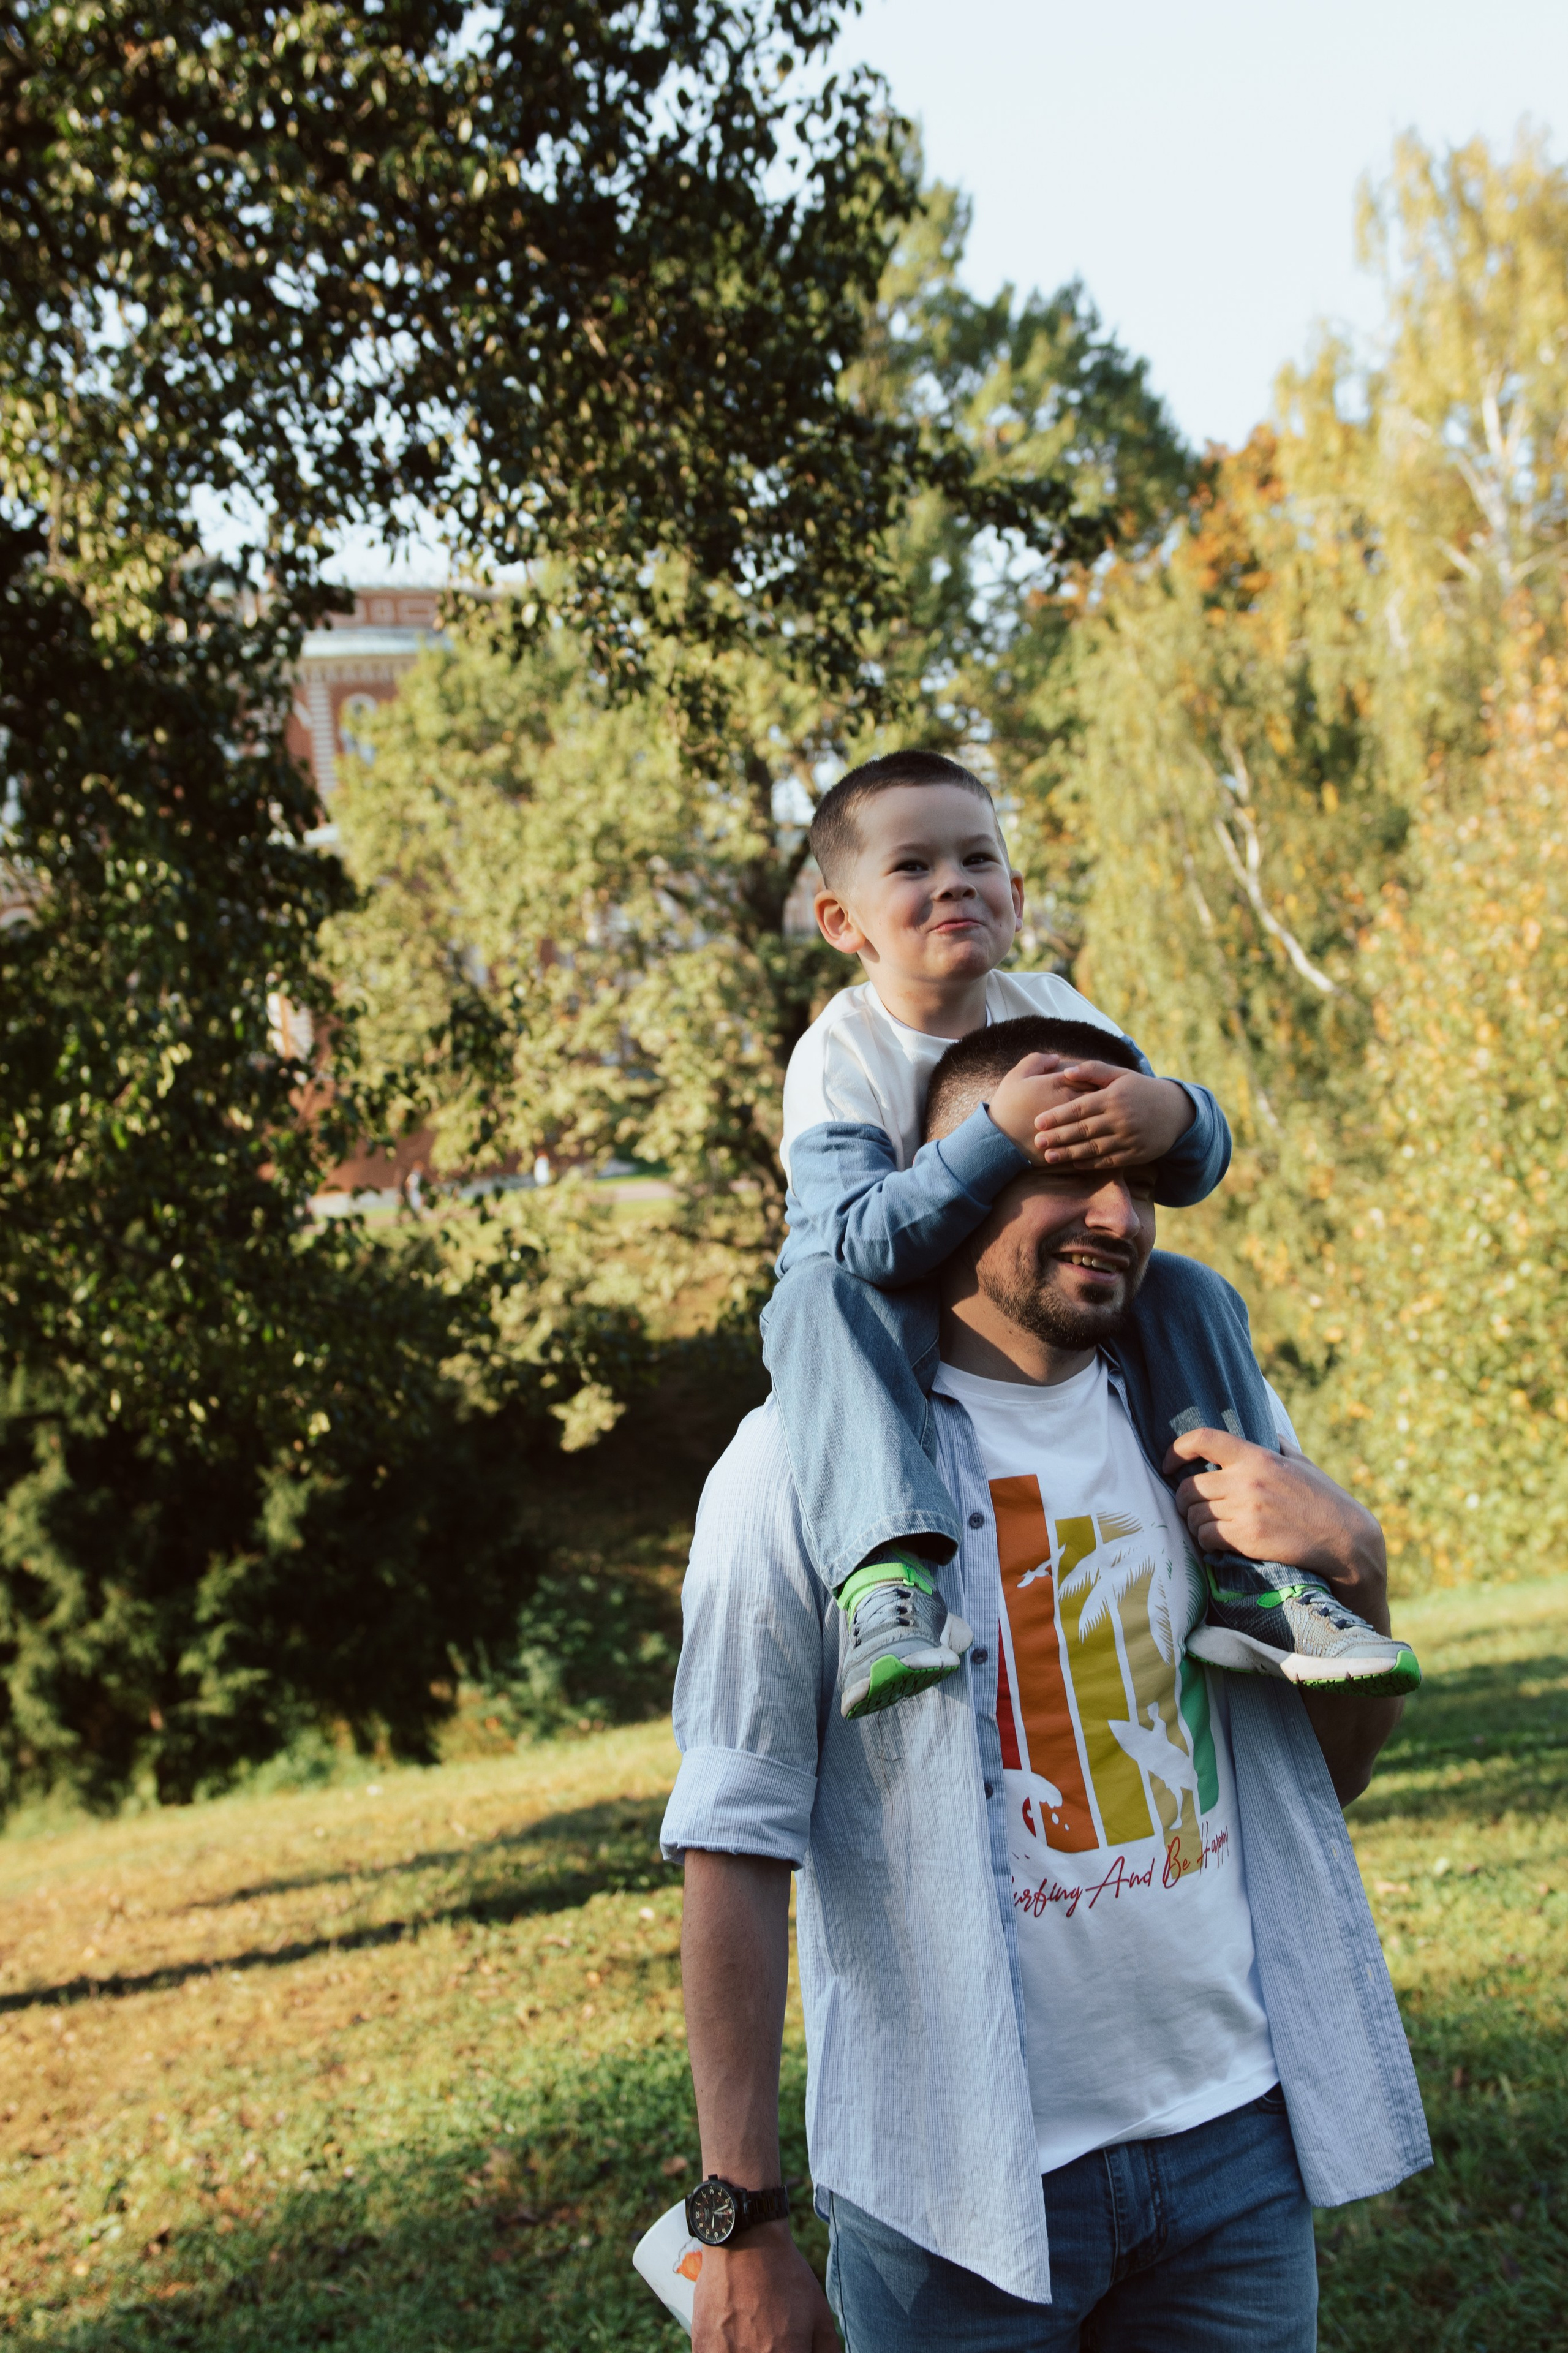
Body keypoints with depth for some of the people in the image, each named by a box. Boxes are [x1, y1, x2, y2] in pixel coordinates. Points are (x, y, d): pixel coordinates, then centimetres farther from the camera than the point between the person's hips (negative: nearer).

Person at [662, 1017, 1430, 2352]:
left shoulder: (1204, 1411, 3)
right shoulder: (805, 1463, -11)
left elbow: (1335, 1774, 10)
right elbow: (736, 1852, -11)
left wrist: (1351, 1564, -8)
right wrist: (743, 2225, -11)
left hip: (1237, 2133, 4)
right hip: (962, 2177, -4)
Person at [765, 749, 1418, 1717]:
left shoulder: (1053, 1012, -4)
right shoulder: (839, 1057, -17)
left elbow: (1198, 1172, -8)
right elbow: (864, 1238, -32)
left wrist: (1173, 1114, -33)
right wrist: (998, 1133, -41)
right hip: (897, 1334, -5)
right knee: (814, 1295, -34)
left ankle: (1250, 1577, -12)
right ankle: (889, 1572, -50)